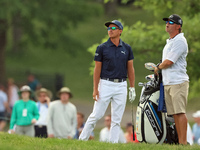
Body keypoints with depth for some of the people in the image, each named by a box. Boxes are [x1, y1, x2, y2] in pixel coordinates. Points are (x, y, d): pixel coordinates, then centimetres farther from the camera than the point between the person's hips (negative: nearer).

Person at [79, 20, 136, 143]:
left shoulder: (127, 48, 6)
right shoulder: (102, 48, -1)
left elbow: (130, 68, 10)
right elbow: (97, 69, -1)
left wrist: (132, 88, 5)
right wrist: (95, 89, -7)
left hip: (121, 86, 2)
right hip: (105, 84, -2)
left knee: (117, 118, 3)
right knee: (96, 115, -4)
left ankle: (113, 143, 7)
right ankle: (82, 139, 4)